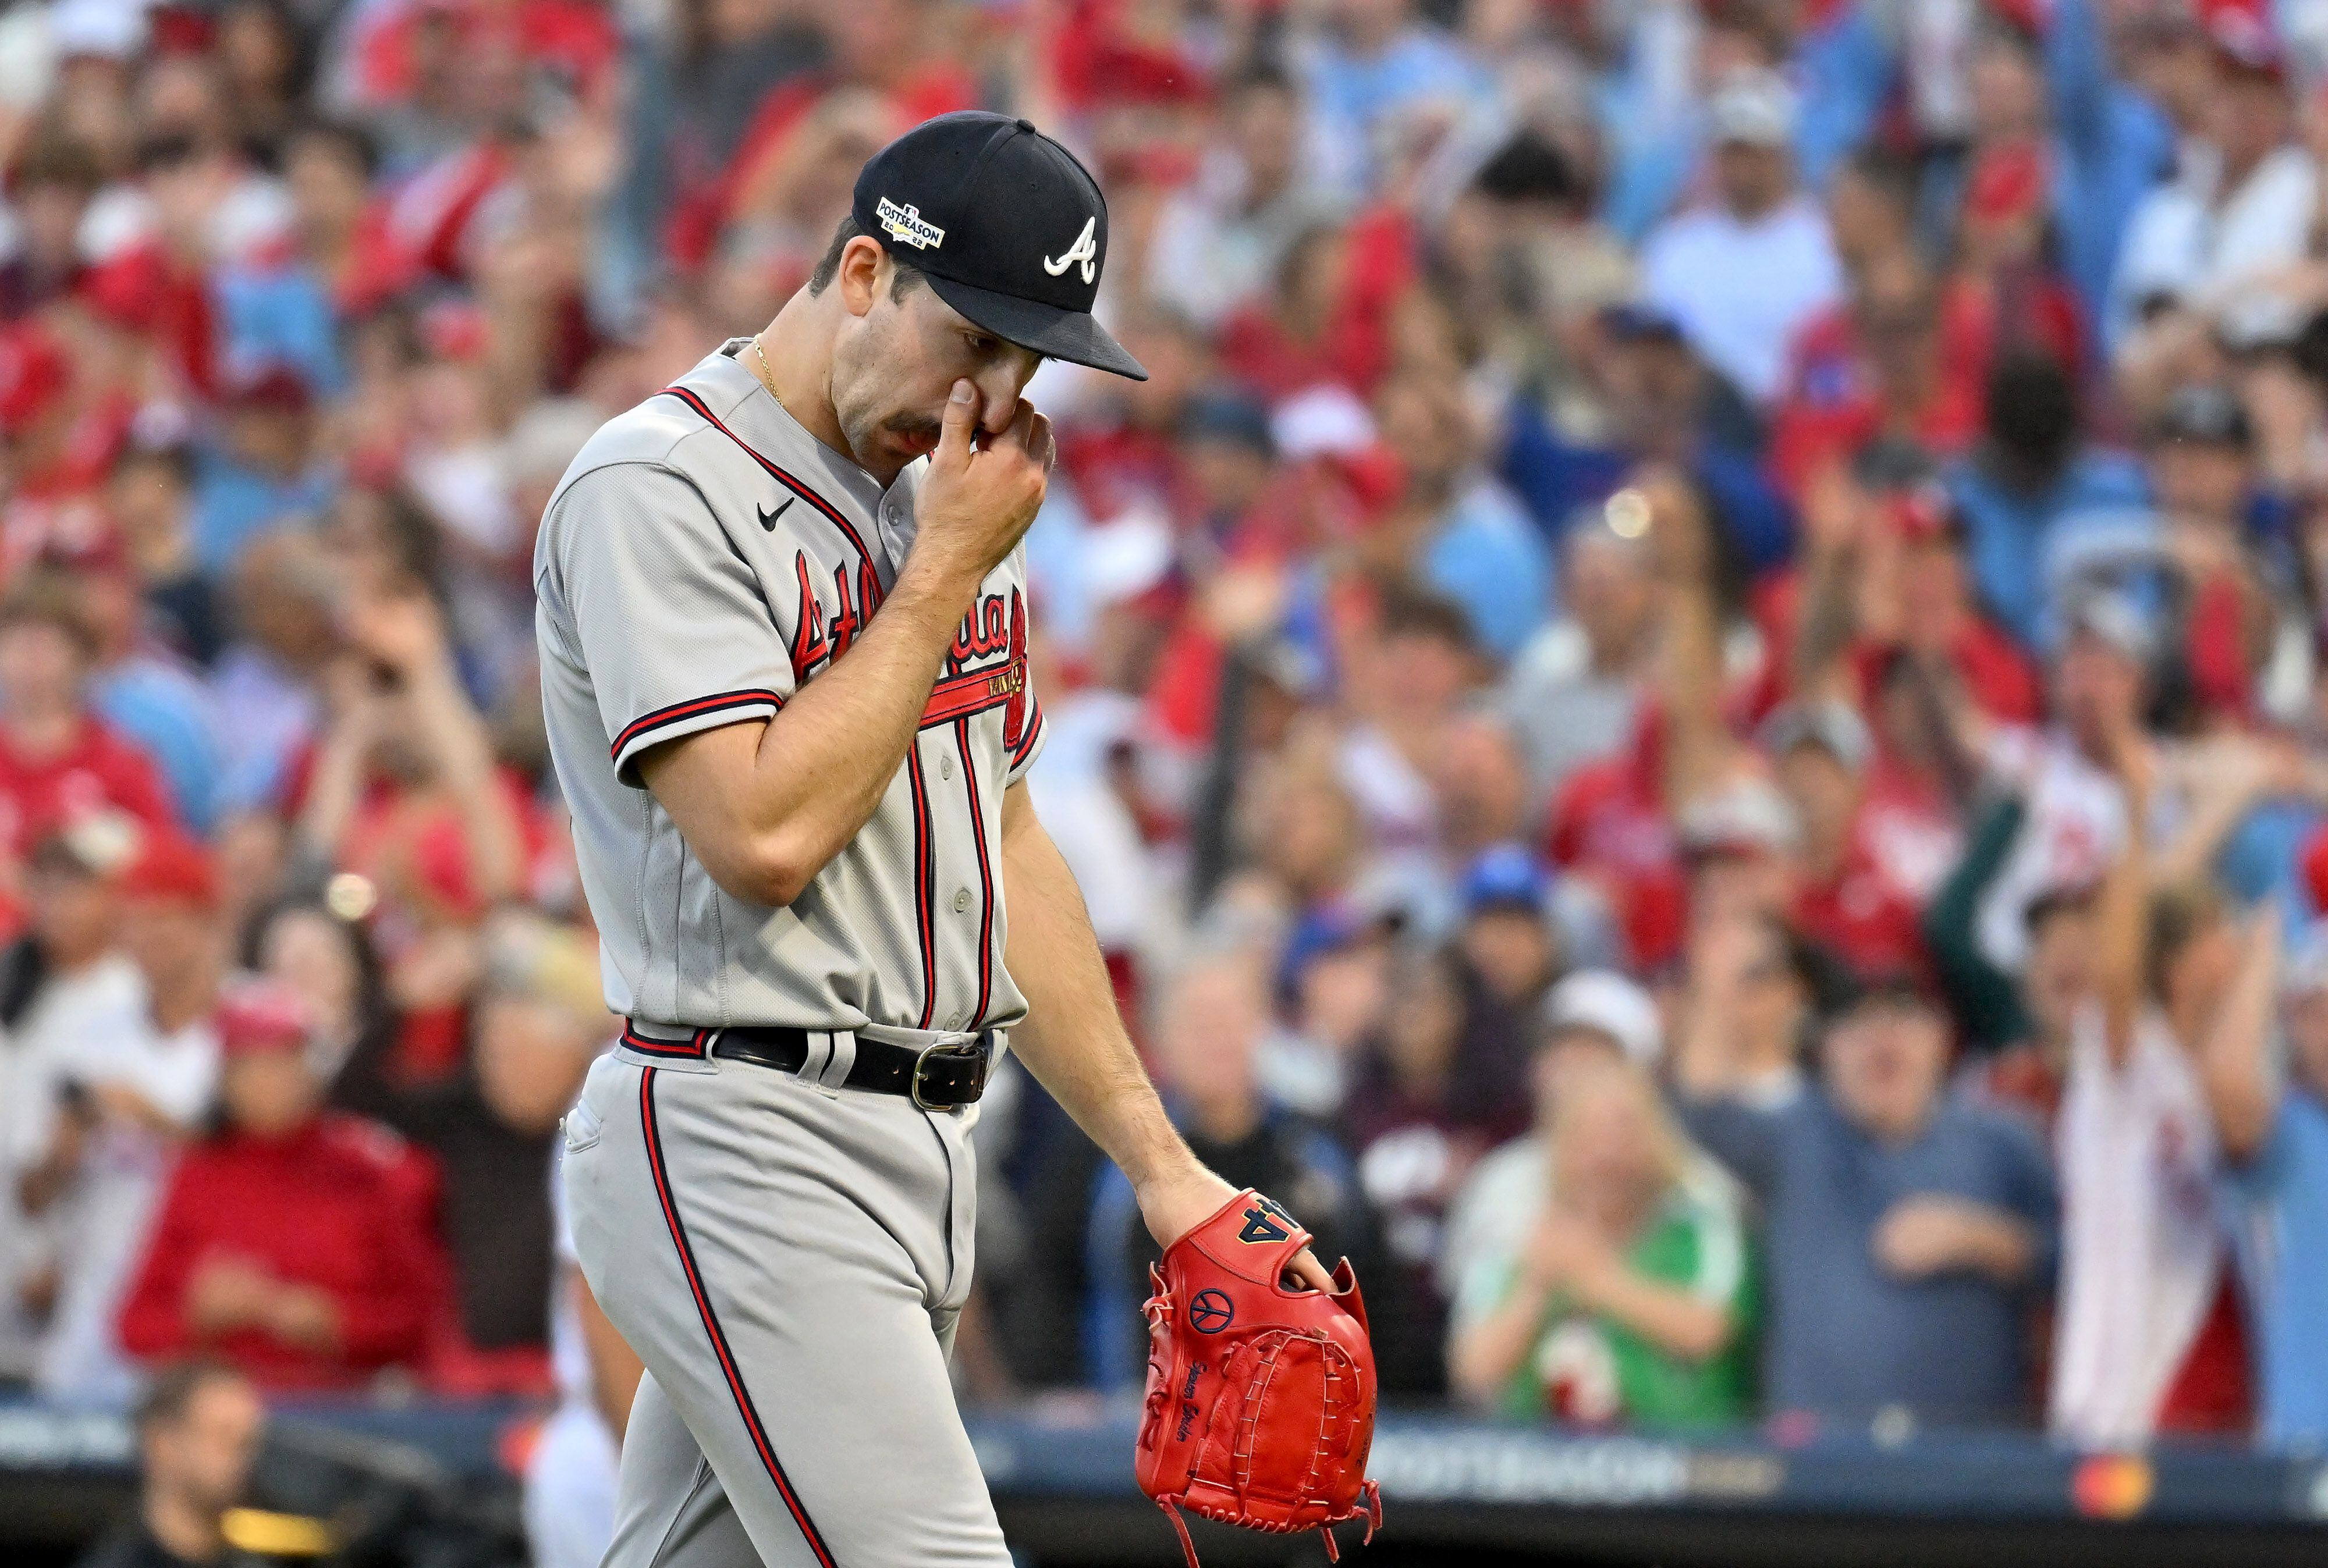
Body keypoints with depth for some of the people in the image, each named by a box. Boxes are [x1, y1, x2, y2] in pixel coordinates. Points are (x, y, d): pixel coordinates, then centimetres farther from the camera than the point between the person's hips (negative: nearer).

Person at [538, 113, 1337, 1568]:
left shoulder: (938, 493, 16)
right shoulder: (658, 488, -10)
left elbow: (1002, 846, 22)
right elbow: (765, 836, -20)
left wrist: (1158, 1161, 18)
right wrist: (948, 573, -12)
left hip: (920, 1150, 8)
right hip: (744, 1147, -8)